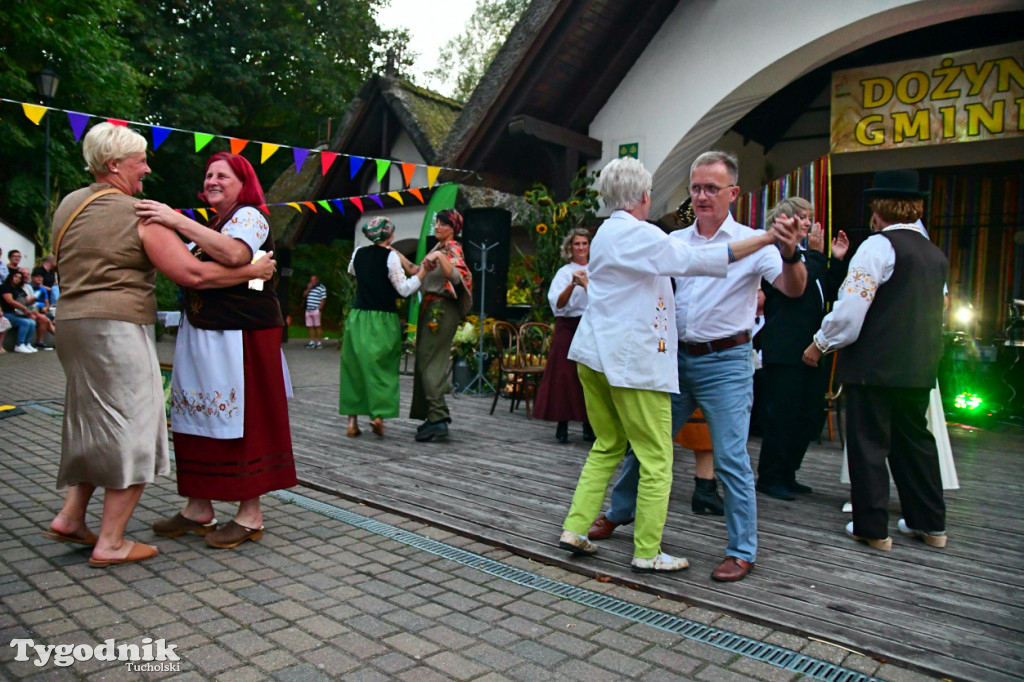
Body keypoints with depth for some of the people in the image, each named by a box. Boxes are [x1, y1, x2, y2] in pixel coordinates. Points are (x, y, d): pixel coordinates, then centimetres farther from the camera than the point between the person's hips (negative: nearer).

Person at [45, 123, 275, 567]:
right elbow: (192, 274, -18)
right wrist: (252, 271, -8)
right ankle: (111, 543, 6)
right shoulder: (139, 214, -12)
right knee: (131, 432, 1)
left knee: (94, 425, 22)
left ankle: (70, 516, 23)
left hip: (72, 322, 9)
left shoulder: (69, 205, 12)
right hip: (117, 329, -8)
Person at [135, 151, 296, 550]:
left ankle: (250, 515, 4)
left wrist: (177, 222, -24)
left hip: (242, 337, -9)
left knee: (242, 421, -5)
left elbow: (234, 253, -26)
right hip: (201, 335, 9)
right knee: (199, 419, 9)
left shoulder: (249, 216, -5)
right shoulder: (210, 225, 22)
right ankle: (198, 507, 20)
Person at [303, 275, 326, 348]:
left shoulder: (322, 288, -1)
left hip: (316, 310, -7)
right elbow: (304, 295, 14)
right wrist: (308, 288, 0)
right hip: (308, 310, 7)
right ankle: (312, 342, 12)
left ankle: (319, 342, -4)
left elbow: (323, 299, -7)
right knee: (310, 326, 6)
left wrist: (320, 308, -16)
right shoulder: (309, 287, 20)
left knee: (317, 326, -7)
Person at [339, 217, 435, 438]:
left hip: (358, 318, 5)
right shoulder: (390, 256, -9)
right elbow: (404, 289, -15)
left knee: (355, 367, 9)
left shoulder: (358, 253, 6)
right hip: (383, 320, -4)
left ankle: (352, 421, 11)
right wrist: (424, 270, -17)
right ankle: (379, 414, -7)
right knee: (382, 366, 5)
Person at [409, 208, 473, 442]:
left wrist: (440, 256, -34)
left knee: (430, 363, -13)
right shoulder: (437, 248, 19)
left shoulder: (453, 250, -8)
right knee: (424, 361, 10)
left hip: (442, 309, -9)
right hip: (429, 307, 9)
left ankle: (438, 418, -13)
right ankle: (432, 416, 17)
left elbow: (456, 276, -27)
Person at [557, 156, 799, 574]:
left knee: (607, 446, 18)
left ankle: (575, 528, 18)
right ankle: (647, 553, 9)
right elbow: (695, 260, -20)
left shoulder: (606, 233, 17)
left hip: (595, 355, 10)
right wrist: (766, 239, -19)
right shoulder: (637, 234, -12)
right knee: (656, 458, 2)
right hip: (633, 360, -9)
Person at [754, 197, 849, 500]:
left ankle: (786, 475, 22)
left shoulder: (805, 255, 21)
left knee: (811, 416, 11)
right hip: (786, 350, -9)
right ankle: (770, 477, 9)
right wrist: (816, 253, -12)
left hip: (813, 348, 9)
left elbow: (831, 294, 19)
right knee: (783, 415, -4)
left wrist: (837, 259, 11)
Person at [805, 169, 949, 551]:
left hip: (874, 365, -7)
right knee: (914, 440, 17)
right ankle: (930, 523, 27)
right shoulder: (936, 254, 13)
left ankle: (872, 528, 8)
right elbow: (931, 313, 21)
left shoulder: (879, 246, -12)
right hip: (920, 366, 8)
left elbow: (850, 309, -18)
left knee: (868, 444, 2)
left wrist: (820, 344, -6)